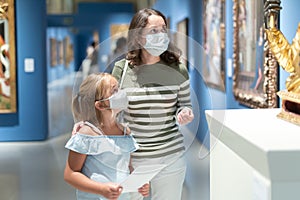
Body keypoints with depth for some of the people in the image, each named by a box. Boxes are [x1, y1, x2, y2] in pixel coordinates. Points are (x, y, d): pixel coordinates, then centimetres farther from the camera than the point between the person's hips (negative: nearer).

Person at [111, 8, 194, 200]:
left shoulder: (178, 69, -3)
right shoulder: (122, 69, -5)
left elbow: (185, 104, 10)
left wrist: (185, 114, -12)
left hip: (171, 157, 1)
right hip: (131, 156, 0)